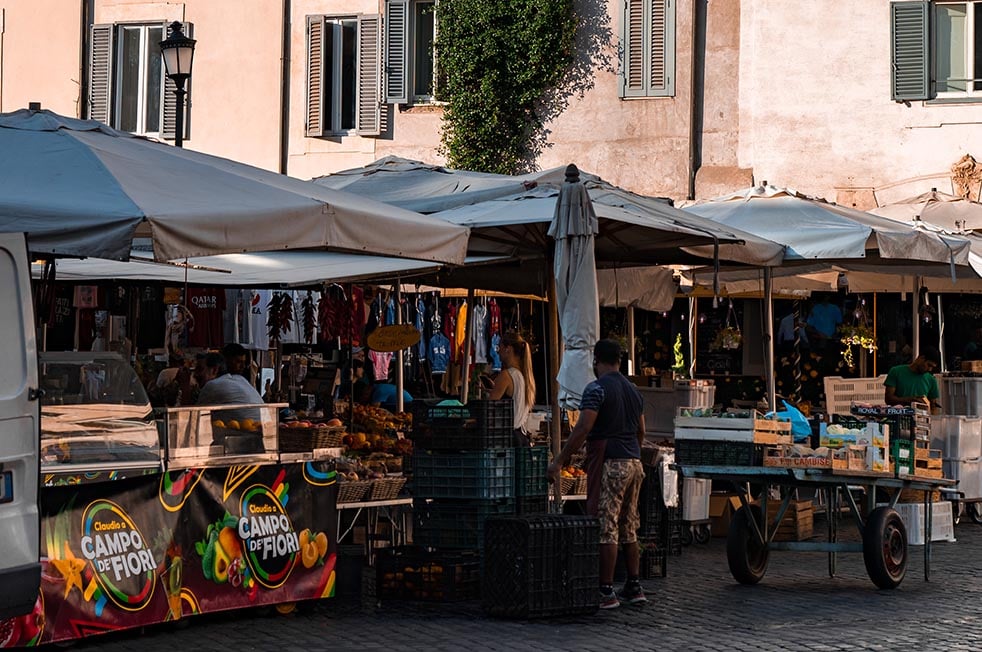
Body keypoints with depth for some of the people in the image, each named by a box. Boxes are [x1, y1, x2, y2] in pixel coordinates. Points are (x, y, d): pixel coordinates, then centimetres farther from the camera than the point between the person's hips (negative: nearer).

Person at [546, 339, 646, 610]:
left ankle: (606, 592, -8)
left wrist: (559, 461, -16)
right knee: (629, 528, 14)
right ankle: (634, 587, 17)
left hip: (609, 465, -8)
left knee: (606, 529, -7)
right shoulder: (632, 389, 14)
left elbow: (583, 428, -18)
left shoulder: (597, 389, -11)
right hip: (633, 464, 8)